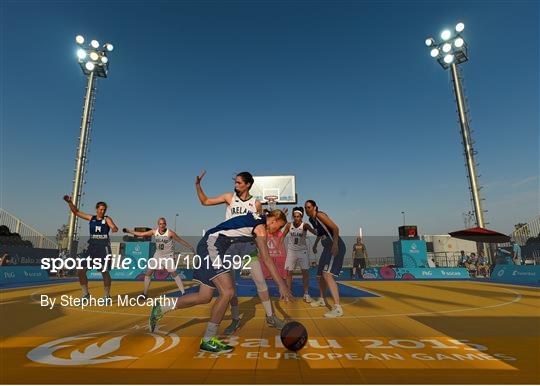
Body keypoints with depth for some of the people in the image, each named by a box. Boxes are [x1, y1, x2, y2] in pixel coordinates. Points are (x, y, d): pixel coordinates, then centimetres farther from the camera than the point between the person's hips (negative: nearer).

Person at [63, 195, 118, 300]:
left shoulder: (107, 219, -2)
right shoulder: (91, 218, 10)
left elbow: (114, 227, -20)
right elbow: (76, 212, 15)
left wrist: (114, 228, -43)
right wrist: (69, 202, 3)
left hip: (104, 248, -5)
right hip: (91, 247, 5)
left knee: (105, 272, -4)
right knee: (80, 270, 3)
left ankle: (107, 296, 12)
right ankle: (85, 294, 21)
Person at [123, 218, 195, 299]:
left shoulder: (170, 233, -17)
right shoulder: (154, 232, -5)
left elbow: (181, 240, -13)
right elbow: (141, 234, 1)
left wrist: (191, 247, -12)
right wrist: (128, 231, -1)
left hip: (168, 256, -5)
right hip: (158, 255, 5)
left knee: (174, 273, -8)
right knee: (148, 272, 4)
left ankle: (183, 292, -1)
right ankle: (145, 293, 19)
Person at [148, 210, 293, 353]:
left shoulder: (256, 218, 15)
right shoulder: (261, 227, -10)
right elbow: (267, 259, -15)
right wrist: (281, 285, -15)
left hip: (208, 245, 10)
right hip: (212, 244, -10)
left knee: (204, 297, 9)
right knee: (227, 292, -17)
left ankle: (161, 308, 22)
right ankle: (208, 340, -6)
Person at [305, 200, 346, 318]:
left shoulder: (320, 215, -12)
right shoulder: (311, 219, 13)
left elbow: (335, 228, -20)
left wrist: (335, 244, -31)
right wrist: (315, 244, 34)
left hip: (336, 247, -10)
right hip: (328, 248, 10)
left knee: (327, 274, -24)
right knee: (320, 275, 17)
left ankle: (338, 308, -25)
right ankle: (322, 300, 37)